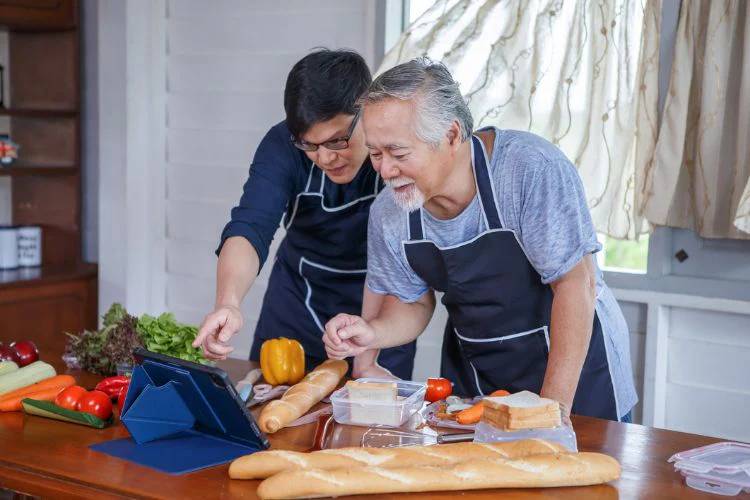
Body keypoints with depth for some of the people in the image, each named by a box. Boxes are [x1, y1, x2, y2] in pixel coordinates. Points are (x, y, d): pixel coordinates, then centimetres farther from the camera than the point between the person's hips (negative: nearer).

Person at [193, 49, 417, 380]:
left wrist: (367, 359, -32)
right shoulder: (283, 144, -19)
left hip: (380, 311, -3)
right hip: (297, 301, 3)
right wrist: (228, 302, -51)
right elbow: (250, 228, -32)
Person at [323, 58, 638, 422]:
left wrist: (554, 409, -25)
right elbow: (413, 303, 5)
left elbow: (575, 285, -24)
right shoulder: (388, 213, -10)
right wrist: (372, 333, -18)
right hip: (472, 371, 5)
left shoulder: (531, 168, -27)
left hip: (573, 364, -4)